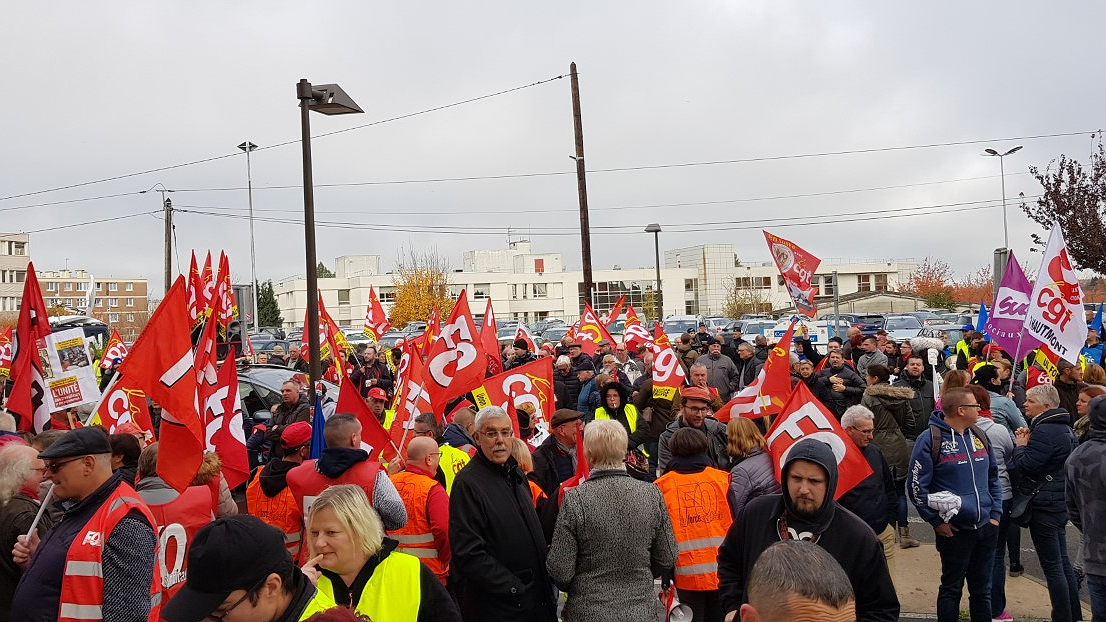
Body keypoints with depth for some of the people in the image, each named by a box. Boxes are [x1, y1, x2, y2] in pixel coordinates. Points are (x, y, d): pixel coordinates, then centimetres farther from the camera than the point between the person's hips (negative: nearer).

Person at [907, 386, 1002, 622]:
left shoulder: (980, 436, 8)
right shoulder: (931, 440, -13)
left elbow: (993, 478, 17)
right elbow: (916, 486, -13)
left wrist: (996, 513, 8)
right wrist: (937, 521, -12)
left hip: (987, 527, 6)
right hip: (954, 530, -6)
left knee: (982, 589, 16)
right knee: (951, 589, 8)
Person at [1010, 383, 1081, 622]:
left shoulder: (1044, 431, -20)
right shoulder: (1065, 428, 12)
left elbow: (1025, 466, -22)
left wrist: (1020, 445, -5)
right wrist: (1026, 443, 4)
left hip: (1044, 503, -10)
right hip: (1060, 501, 10)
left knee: (1052, 566, -2)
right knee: (1062, 562, 18)